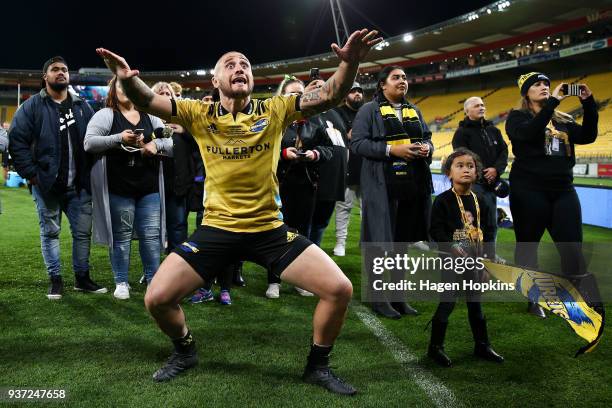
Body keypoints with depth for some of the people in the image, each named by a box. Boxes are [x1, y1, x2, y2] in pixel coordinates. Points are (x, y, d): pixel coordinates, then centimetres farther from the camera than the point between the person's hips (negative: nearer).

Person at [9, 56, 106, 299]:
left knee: (83, 231, 6)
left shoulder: (82, 106, 10)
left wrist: (92, 172, 3)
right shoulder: (32, 107, 0)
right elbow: (17, 141, -6)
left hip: (79, 185, 3)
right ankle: (55, 279, 17)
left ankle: (82, 278, 19)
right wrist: (31, 173, -12)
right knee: (50, 232, 7)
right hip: (46, 184, -2)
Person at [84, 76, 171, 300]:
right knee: (121, 236, 6)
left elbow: (172, 145, 14)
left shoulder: (150, 116, 13)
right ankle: (121, 283, 17)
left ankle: (154, 281, 15)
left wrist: (157, 144, -8)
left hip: (149, 188, 3)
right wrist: (118, 138, -20)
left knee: (151, 235, 4)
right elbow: (89, 143, -10)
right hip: (118, 188, -3)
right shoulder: (105, 115, 1)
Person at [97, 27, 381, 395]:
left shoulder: (275, 110, -2)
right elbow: (149, 102, -12)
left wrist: (350, 64, -29)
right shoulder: (199, 114, -1)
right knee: (157, 298, -7)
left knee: (340, 289, -11)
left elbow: (329, 97, -10)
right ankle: (185, 352, 27)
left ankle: (318, 366, 15)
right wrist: (127, 78, -34)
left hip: (269, 229, 0)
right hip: (217, 229, 0)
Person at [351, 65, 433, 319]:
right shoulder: (369, 110, 0)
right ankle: (379, 298, 7)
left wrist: (426, 148, -3)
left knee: (404, 240, 10)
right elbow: (357, 143, -9)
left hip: (413, 184, 6)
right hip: (383, 186, -6)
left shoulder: (414, 111, 18)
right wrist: (391, 149, -19)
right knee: (382, 241, -4)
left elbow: (427, 138, 22)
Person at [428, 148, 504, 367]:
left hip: (475, 260, 5)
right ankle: (435, 347, 12)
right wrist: (452, 248, -24)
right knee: (447, 302, 0)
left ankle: (482, 345, 28)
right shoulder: (443, 201, -10)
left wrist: (490, 258, 4)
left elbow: (488, 231, 10)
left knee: (475, 303, 15)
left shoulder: (480, 202, 7)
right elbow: (436, 230, -14)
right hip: (452, 259, -5)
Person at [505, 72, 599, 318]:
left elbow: (588, 136, 5)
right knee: (528, 245, 4)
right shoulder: (517, 117, 0)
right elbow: (529, 133, -21)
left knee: (573, 247, 1)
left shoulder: (563, 120, 15)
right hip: (529, 190, -4)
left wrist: (588, 103, -4)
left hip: (562, 190, 5)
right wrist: (553, 102, -21)